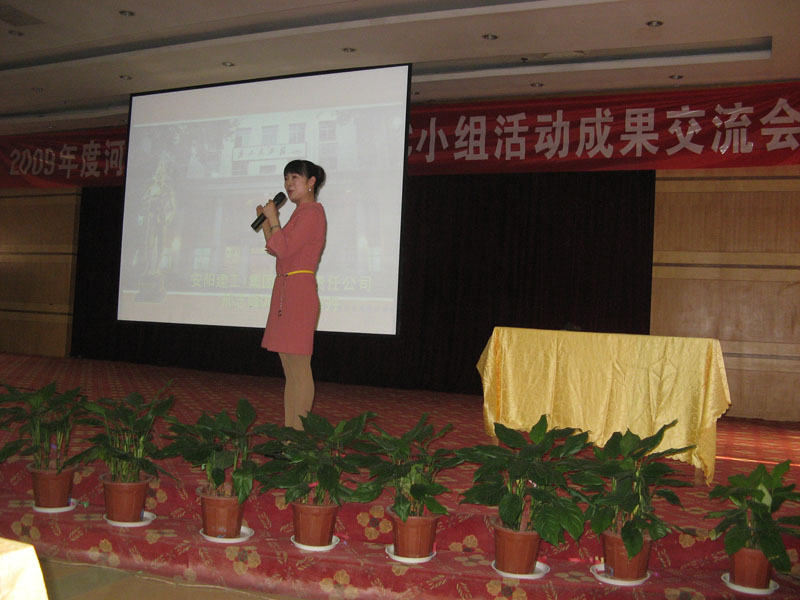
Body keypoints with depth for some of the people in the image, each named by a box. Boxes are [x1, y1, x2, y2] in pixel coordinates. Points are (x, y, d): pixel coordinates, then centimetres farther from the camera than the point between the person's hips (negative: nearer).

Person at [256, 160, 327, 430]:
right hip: (286, 290, 10)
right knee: (290, 371, 12)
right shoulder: (301, 212, 21)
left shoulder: (312, 212, -10)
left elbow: (283, 248, -16)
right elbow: (276, 248, 23)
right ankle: (289, 432, 19)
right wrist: (265, 221, 15)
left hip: (298, 293, -10)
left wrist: (273, 219, -4)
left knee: (299, 370, -7)